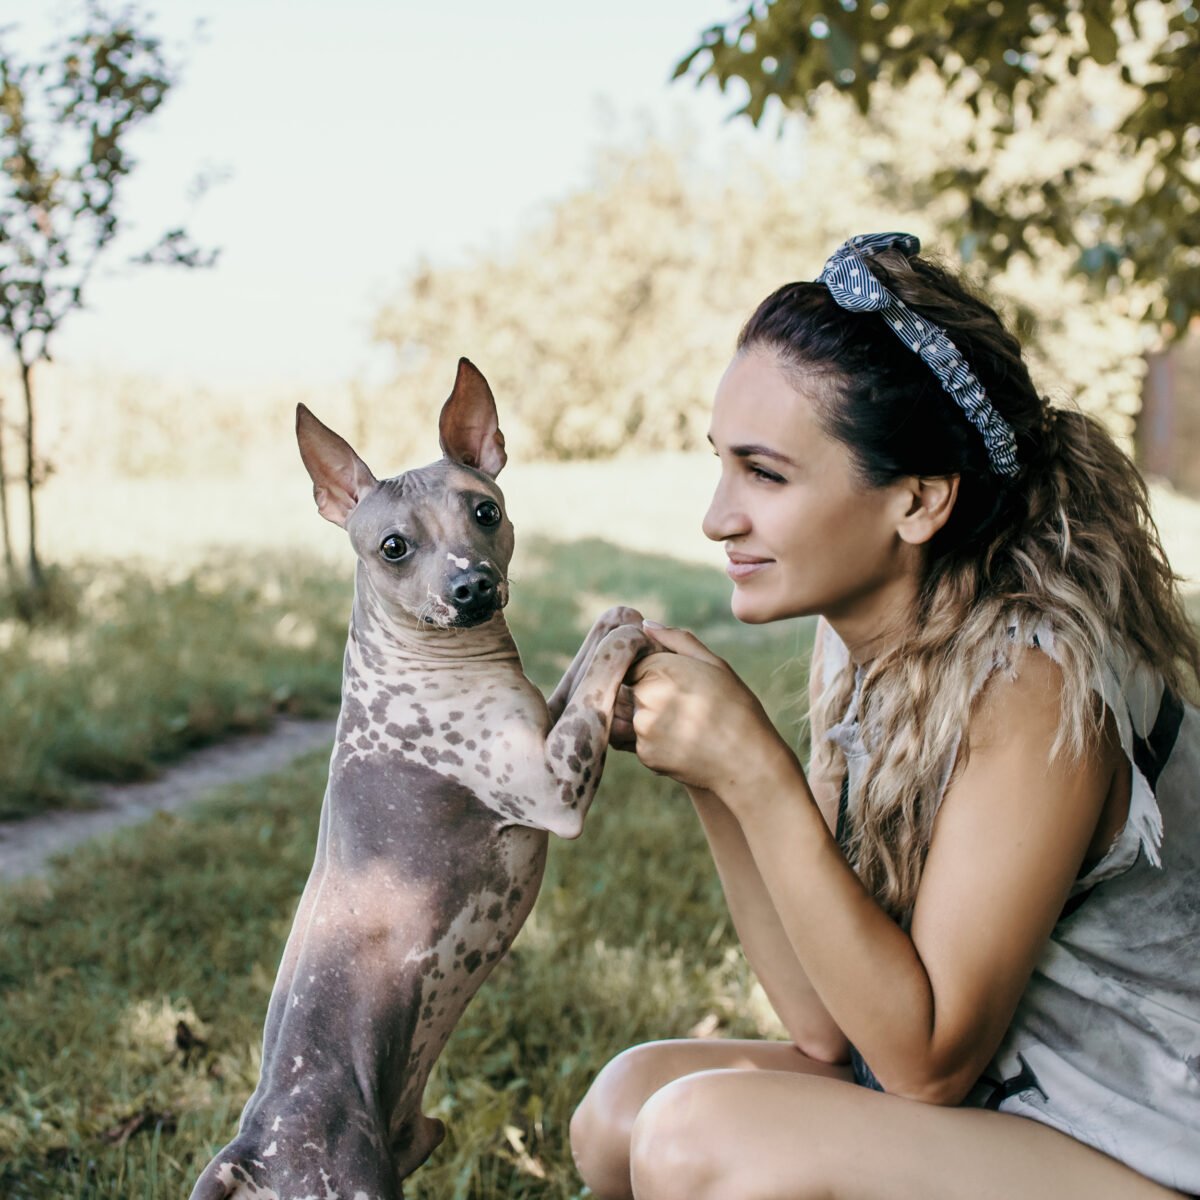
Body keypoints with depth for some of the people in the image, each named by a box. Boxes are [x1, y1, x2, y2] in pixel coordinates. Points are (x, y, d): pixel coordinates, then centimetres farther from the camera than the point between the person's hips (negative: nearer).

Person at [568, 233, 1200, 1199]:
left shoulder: (1034, 681, -24)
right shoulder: (853, 648, -3)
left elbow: (928, 1057, -21)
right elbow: (830, 1025, -2)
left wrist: (757, 775, -27)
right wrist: (705, 778, -13)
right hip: (981, 1099, 7)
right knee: (627, 1104, -6)